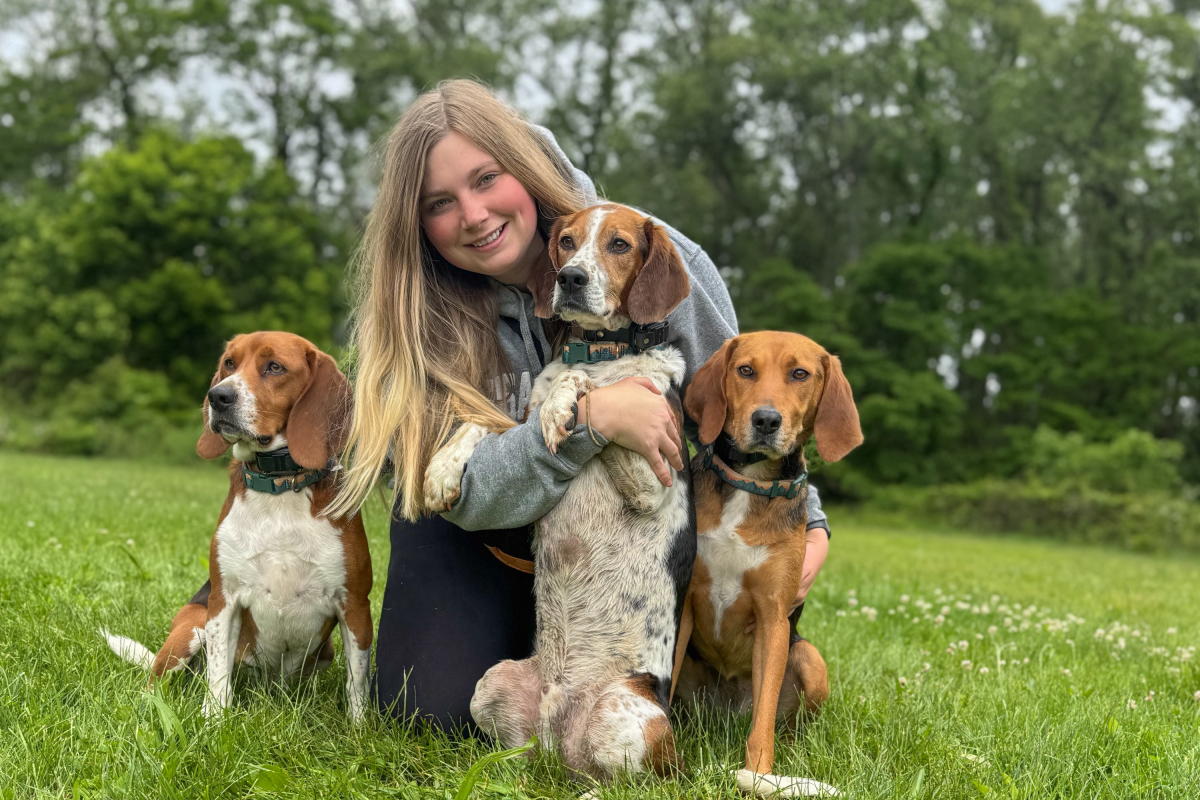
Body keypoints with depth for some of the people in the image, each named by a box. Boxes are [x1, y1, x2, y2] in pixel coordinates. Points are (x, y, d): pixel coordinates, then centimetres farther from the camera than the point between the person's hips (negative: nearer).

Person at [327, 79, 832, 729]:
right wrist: (588, 418, -39)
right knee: (437, 707, -16)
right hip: (489, 538, 0)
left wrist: (801, 523, -18)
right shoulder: (418, 317, -20)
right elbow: (466, 490, -28)